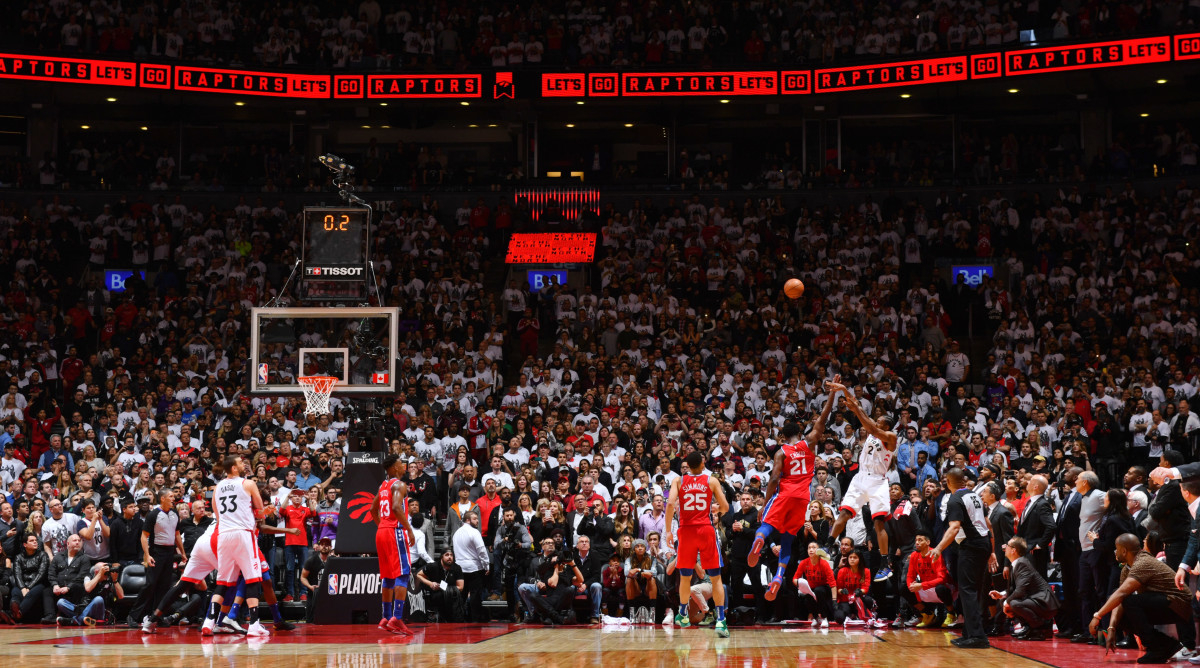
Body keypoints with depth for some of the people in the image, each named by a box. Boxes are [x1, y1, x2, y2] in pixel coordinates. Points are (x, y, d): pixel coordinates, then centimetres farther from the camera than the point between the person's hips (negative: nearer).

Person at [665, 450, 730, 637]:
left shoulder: (678, 481, 4)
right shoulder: (711, 481, 2)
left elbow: (670, 504, -11)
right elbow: (725, 507, -1)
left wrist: (668, 530, -3)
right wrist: (718, 509, 22)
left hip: (686, 530, 1)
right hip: (706, 529, -1)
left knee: (685, 576, 19)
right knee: (716, 577, 1)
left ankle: (683, 615, 34)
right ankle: (721, 620, -10)